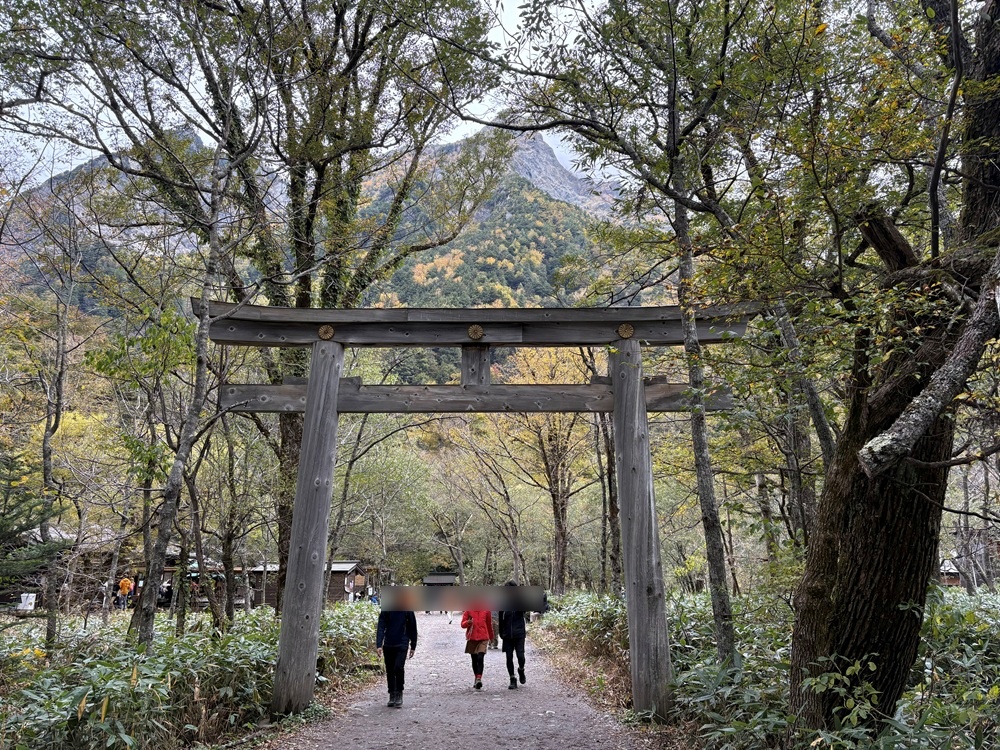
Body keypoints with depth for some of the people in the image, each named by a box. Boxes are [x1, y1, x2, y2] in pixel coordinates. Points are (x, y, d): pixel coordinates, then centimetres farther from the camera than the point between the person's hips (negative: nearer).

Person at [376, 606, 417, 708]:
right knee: (390, 672, 8)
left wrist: (413, 646, 8)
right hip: (388, 645, 2)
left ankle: (399, 695, -1)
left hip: (402, 645, -2)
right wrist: (379, 645, -17)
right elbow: (381, 627, -6)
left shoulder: (407, 610, -2)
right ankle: (392, 696, 24)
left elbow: (412, 627, 6)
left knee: (399, 668, -18)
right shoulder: (385, 610, -2)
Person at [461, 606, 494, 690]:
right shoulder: (468, 610, 0)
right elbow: (463, 624, 0)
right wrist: (468, 622, -24)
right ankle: (476, 678, 28)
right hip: (472, 638, 1)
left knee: (480, 658, -17)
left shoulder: (486, 610, 2)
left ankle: (479, 679, -21)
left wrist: (491, 638, 24)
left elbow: (489, 624, 14)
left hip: (483, 638, -1)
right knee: (474, 659, 12)